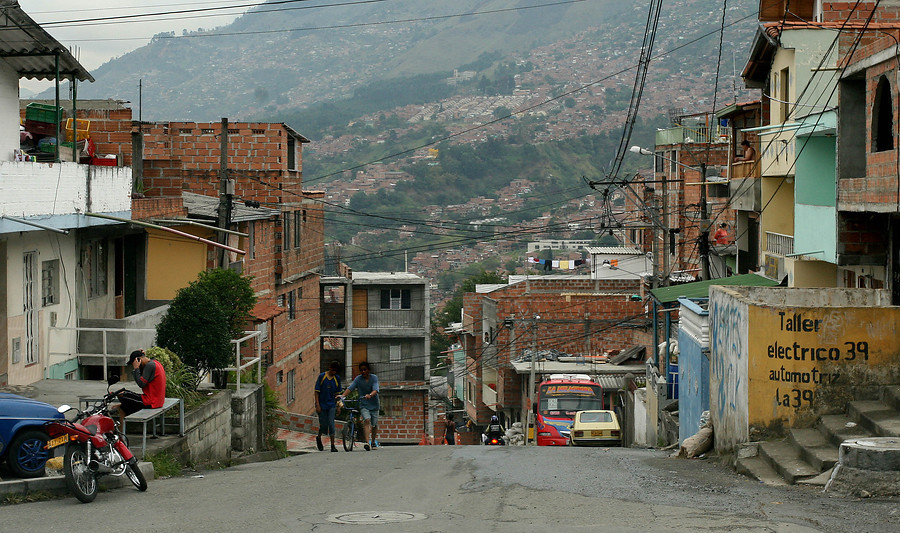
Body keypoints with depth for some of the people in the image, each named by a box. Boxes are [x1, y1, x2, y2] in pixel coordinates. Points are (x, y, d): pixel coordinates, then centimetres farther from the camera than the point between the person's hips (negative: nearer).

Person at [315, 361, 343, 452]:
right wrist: (317, 404, -10)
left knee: (331, 424, -8)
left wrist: (338, 405, 10)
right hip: (322, 405, -2)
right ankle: (319, 438, 34)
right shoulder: (321, 376, -4)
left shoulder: (337, 378, 5)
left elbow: (337, 393, 12)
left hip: (332, 405, 2)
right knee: (323, 425, 3)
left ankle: (333, 445, -7)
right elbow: (317, 391, -4)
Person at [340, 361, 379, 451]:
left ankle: (373, 442, 35)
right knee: (367, 420, -24)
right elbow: (350, 388, -15)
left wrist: (370, 395, -43)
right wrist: (343, 395, -32)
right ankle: (367, 442, -34)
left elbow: (375, 390, -22)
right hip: (363, 405, -1)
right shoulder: (358, 379, -3)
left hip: (374, 404, 1)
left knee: (374, 425, 9)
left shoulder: (374, 378, -7)